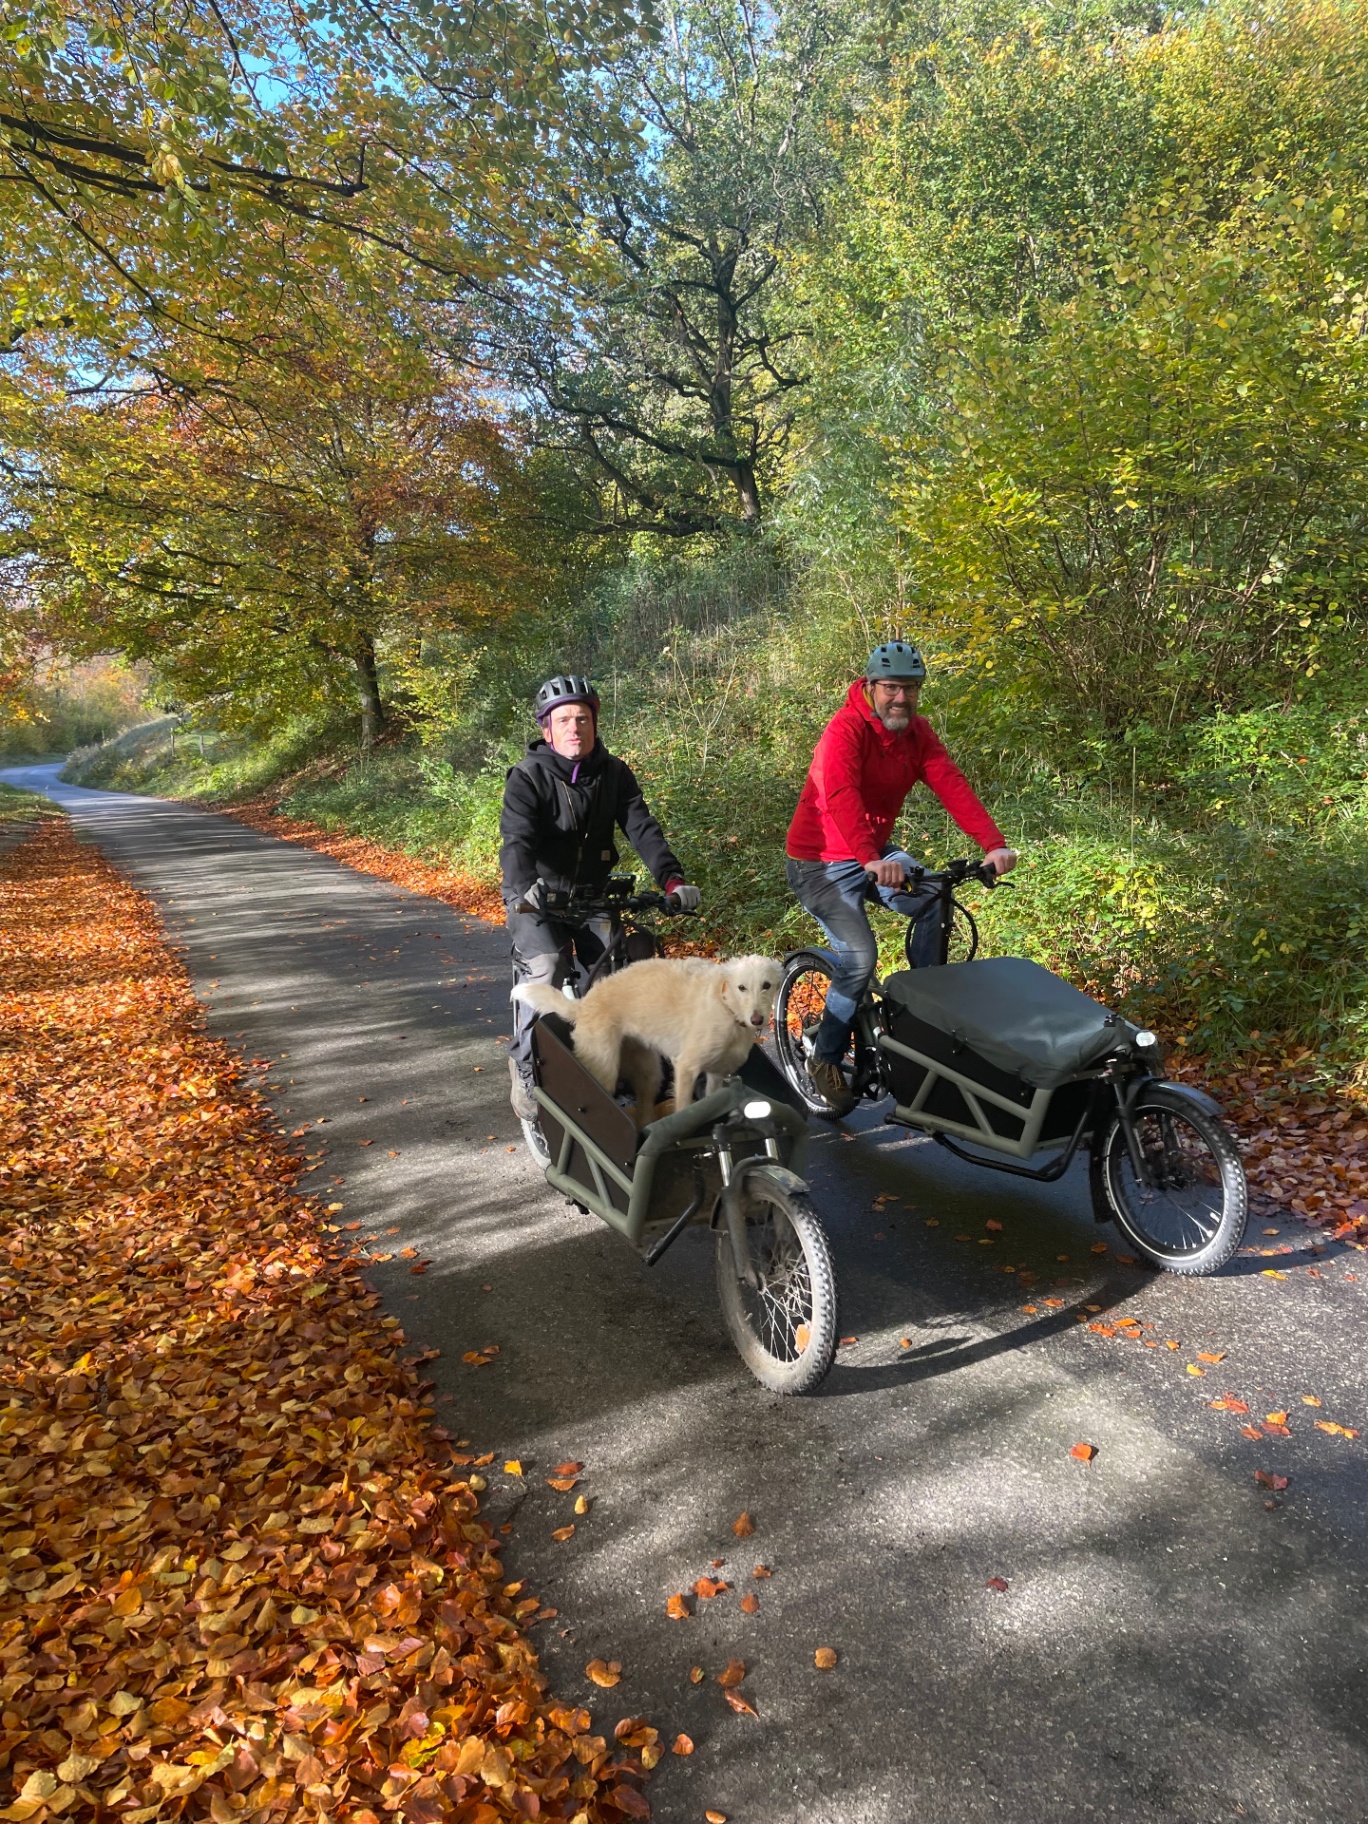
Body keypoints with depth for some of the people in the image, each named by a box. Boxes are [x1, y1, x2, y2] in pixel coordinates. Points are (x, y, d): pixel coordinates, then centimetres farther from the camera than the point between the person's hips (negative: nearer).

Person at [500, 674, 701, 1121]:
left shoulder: (614, 773, -3)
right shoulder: (528, 777, -13)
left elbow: (643, 828, -14)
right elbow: (516, 838, -28)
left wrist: (672, 878, -31)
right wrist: (524, 887, -49)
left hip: (593, 893, 4)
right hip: (537, 898, -3)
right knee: (544, 975, -22)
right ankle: (526, 1072, -2)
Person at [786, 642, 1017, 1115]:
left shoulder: (918, 732, -2)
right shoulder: (845, 730, -23)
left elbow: (953, 787, -14)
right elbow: (842, 797, -39)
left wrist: (994, 843, -28)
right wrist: (871, 861, -55)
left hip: (877, 853, 6)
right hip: (821, 862, -6)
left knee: (934, 904, -18)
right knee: (860, 955, -20)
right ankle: (825, 1058, -1)